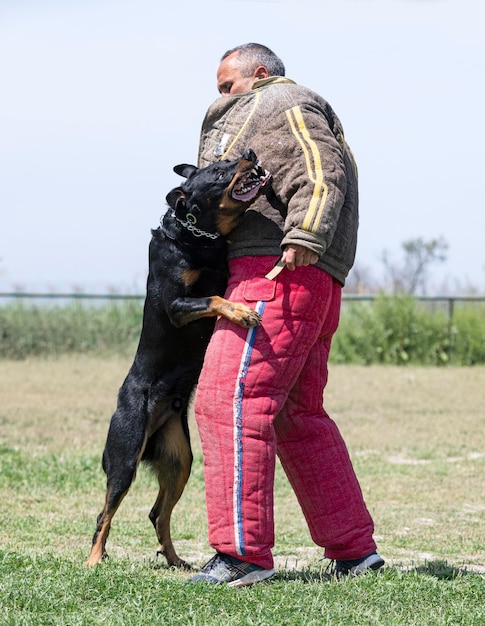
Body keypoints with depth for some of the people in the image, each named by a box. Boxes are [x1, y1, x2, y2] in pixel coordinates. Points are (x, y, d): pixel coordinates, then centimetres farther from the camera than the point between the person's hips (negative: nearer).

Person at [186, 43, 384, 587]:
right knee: (297, 416, 16)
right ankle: (354, 549, 17)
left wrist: (303, 239, -30)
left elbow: (321, 171, -17)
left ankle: (242, 553, -23)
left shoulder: (280, 104, 0)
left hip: (279, 275, -12)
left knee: (229, 398, -17)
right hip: (311, 286, 12)